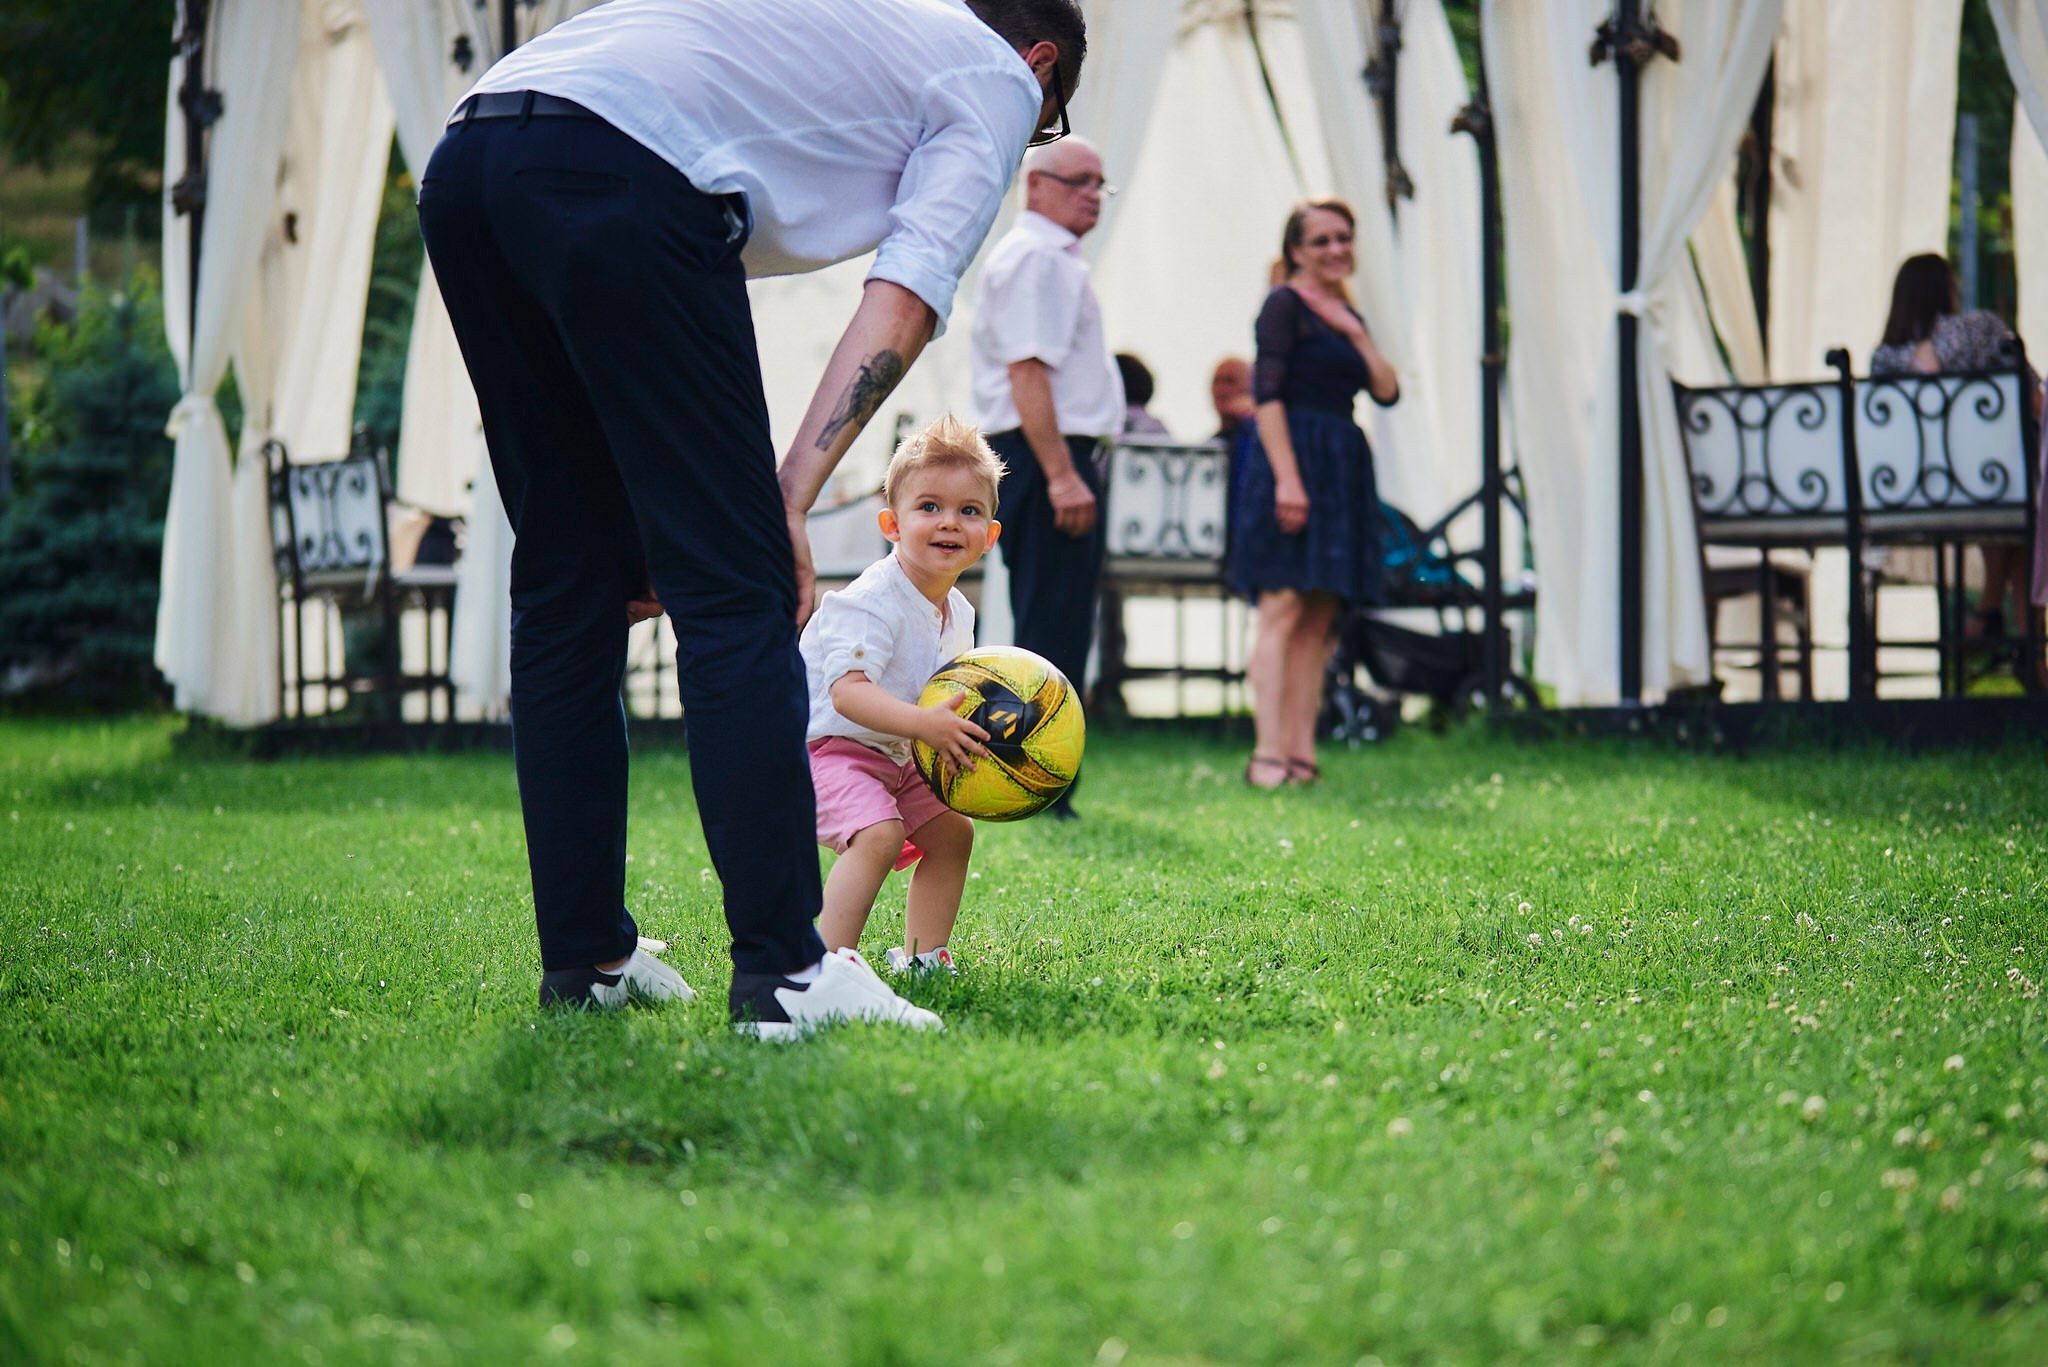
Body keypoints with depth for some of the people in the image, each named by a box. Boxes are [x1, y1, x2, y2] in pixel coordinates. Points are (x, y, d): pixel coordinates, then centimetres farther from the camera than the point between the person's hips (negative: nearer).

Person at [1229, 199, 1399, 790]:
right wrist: (1287, 477, -21)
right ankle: (1268, 754, -15)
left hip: (1341, 469, 8)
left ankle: (1301, 751, 4)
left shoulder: (1345, 313, 19)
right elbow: (1267, 395, -12)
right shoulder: (1285, 304, -4)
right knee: (1283, 606, -12)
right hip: (1293, 456, -8)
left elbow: (1388, 391, 11)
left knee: (1319, 620, 4)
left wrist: (1355, 333, 0)